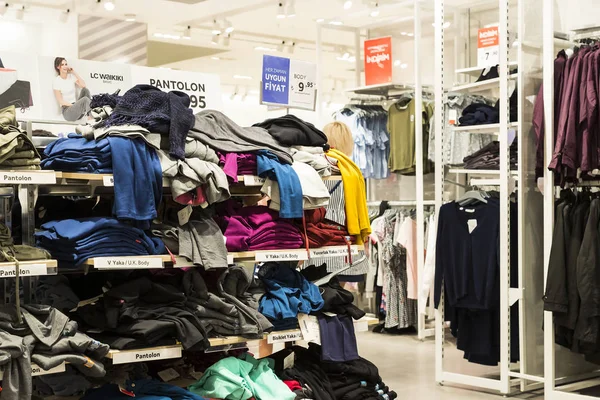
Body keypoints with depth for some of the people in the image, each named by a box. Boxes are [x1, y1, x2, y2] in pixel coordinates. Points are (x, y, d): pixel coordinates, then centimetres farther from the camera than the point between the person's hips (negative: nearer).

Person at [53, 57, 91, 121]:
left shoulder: (72, 76, 10)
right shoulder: (57, 81, -4)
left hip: (76, 106, 5)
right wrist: (73, 105, -18)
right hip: (67, 110, -5)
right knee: (85, 99, -30)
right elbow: (60, 101, -7)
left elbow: (83, 85, -7)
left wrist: (74, 73, -2)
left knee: (85, 89, -19)